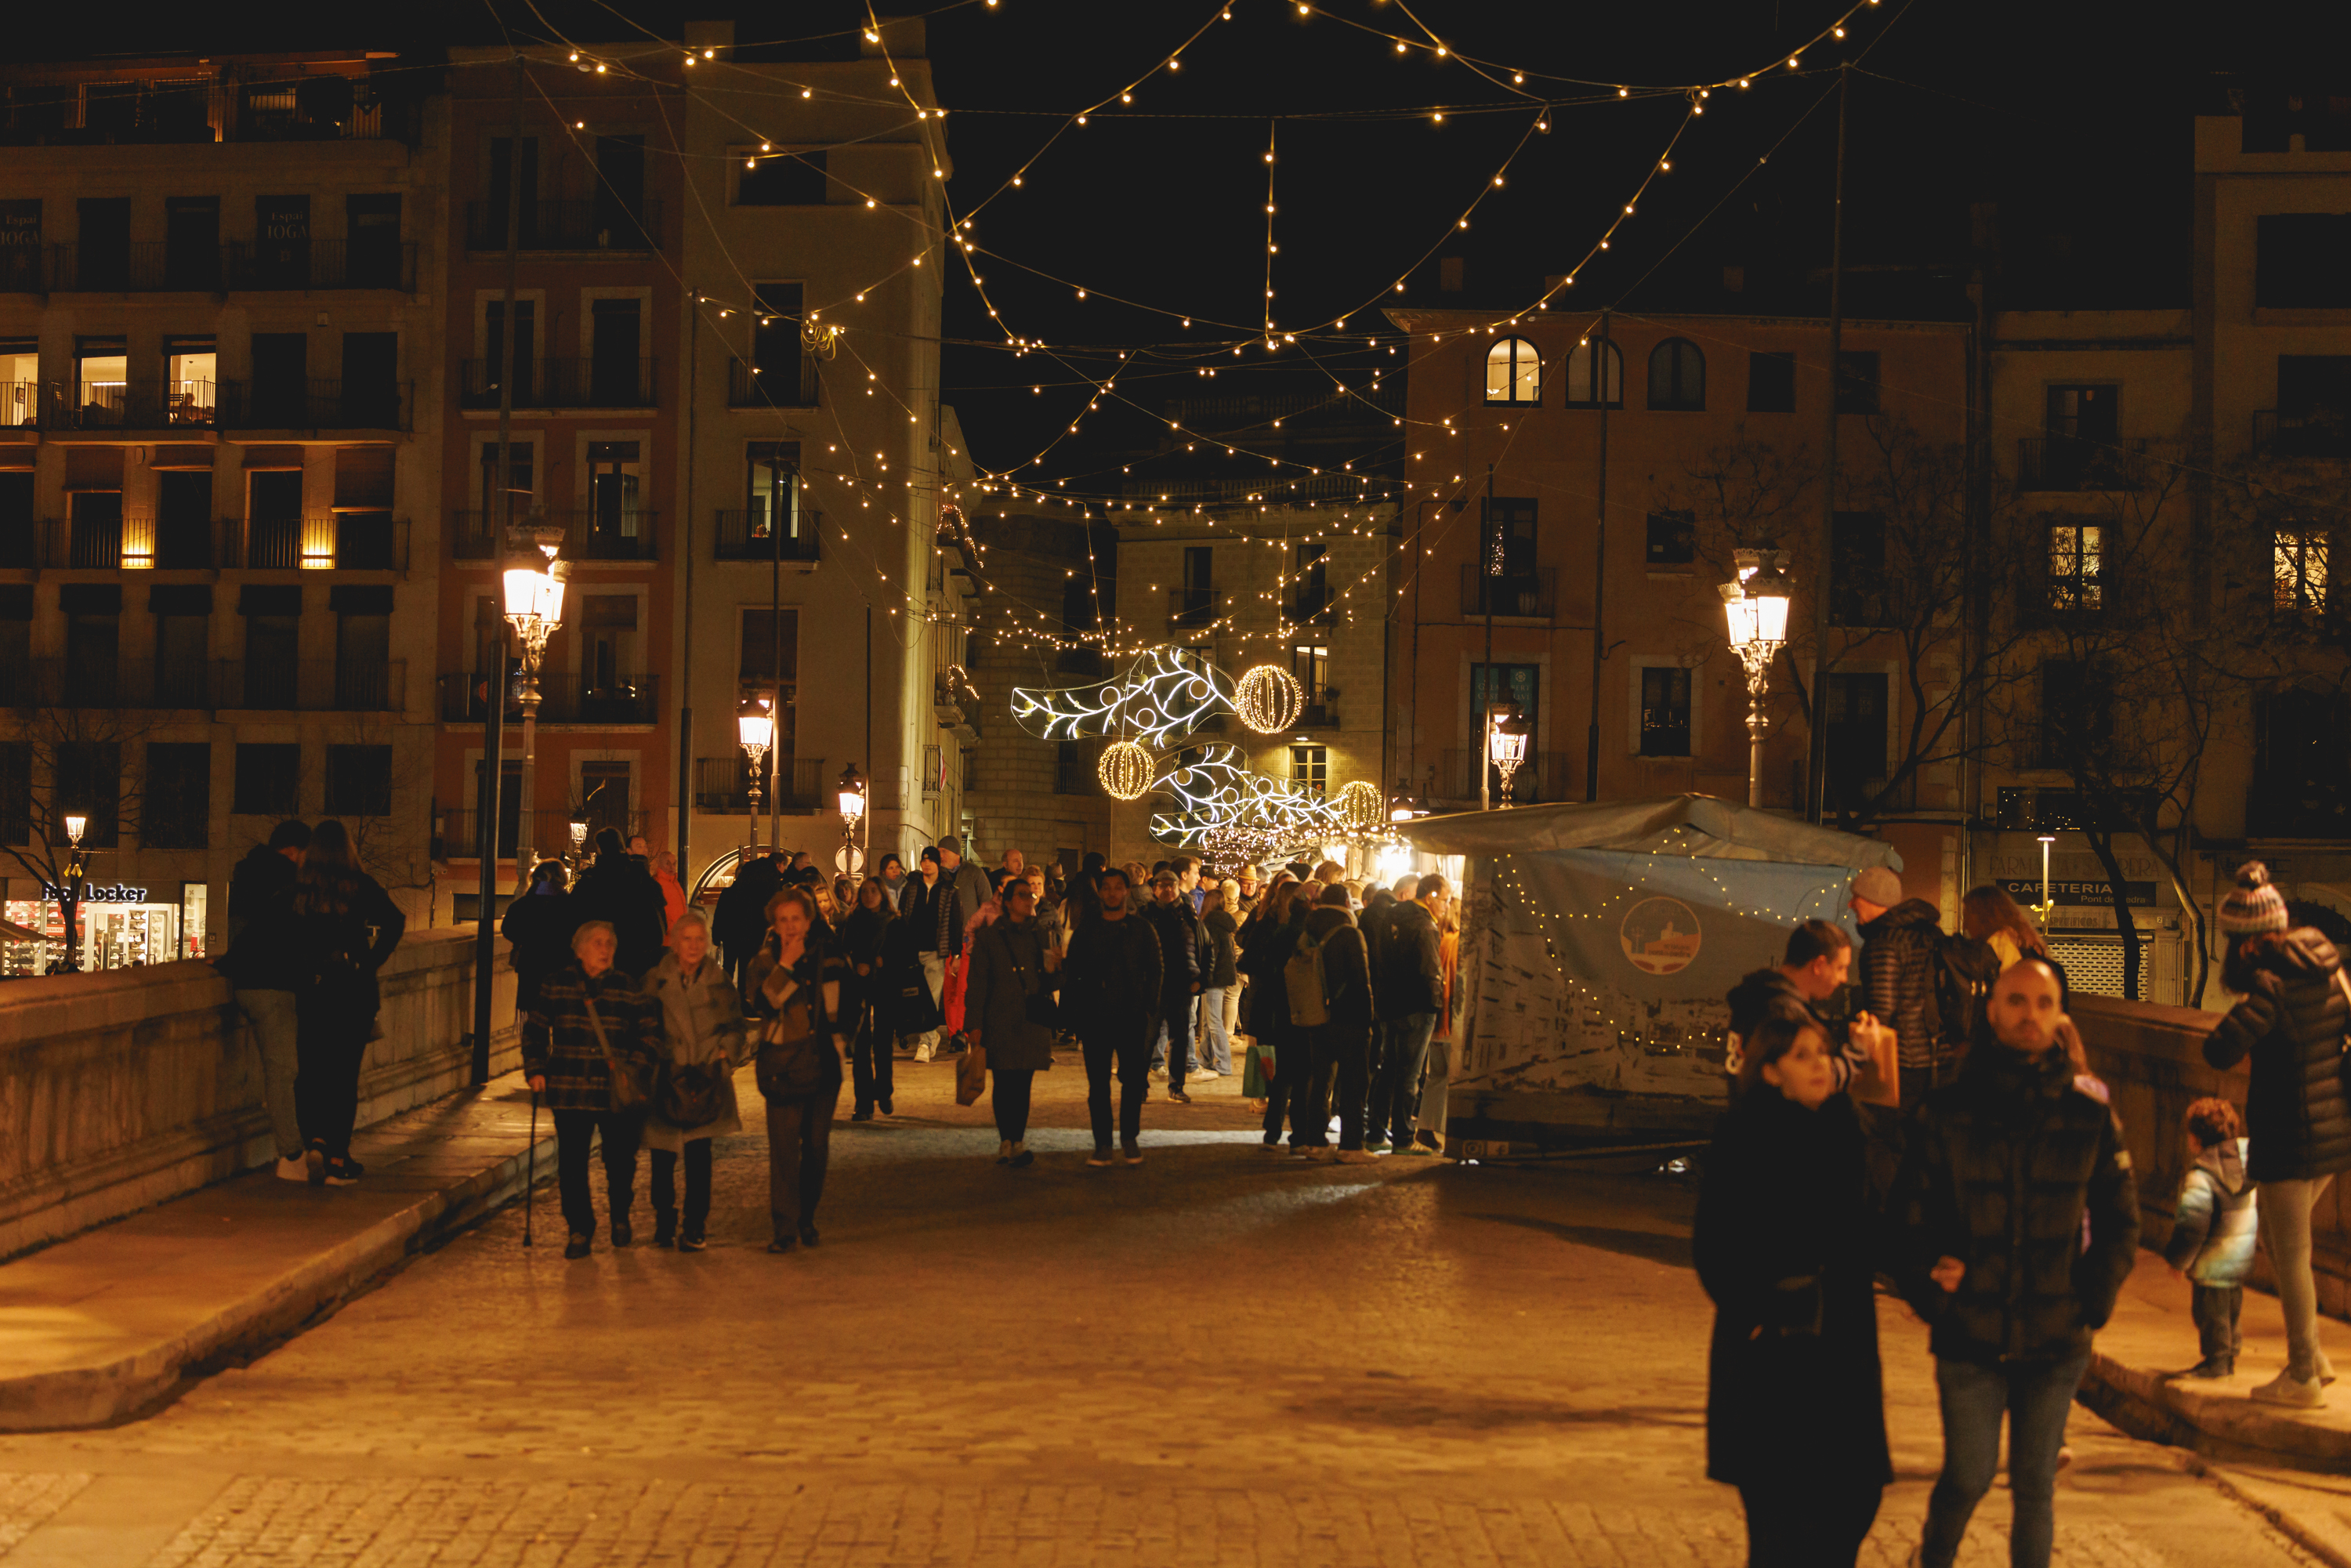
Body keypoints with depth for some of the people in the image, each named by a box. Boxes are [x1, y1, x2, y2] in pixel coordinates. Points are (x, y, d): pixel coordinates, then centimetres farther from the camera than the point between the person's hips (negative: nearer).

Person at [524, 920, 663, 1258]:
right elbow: (535, 1029, 13)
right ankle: (580, 1229, 12)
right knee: (571, 1163, -1)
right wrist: (535, 1070, 3)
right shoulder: (557, 985, 4)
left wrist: (633, 1068, -6)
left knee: (620, 1161, 7)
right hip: (569, 1091, 0)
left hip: (616, 1092, 0)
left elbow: (652, 1033, 6)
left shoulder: (626, 987, 2)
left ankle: (620, 1219, 32)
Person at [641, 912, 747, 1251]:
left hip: (706, 1079, 0)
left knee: (698, 1152, -9)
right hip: (665, 1079, 0)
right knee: (663, 1157, 4)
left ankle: (695, 1227, 2)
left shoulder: (718, 982, 5)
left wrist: (724, 1055, -3)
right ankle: (664, 1223, 23)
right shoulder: (655, 982, 0)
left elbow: (736, 1027, 12)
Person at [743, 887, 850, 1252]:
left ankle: (807, 1218, 23)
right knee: (784, 1150, -7)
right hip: (784, 1067, -3)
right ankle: (785, 1227, -4)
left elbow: (845, 1000, 22)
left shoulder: (827, 955, 7)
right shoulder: (764, 962, -2)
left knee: (818, 1146, 8)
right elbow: (760, 1003, -20)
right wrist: (785, 966, -20)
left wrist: (842, 1038, 18)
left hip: (824, 1065, 3)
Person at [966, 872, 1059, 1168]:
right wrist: (974, 1023, -6)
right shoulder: (989, 937, 2)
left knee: (1023, 1085, 3)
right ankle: (1008, 1142, 7)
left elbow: (1050, 986, 19)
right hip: (1000, 1023, -3)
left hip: (1032, 1021, 3)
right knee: (1004, 1085, -2)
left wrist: (1052, 971, -5)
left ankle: (1016, 1143, 10)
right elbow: (977, 982, 0)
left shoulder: (1041, 936, 13)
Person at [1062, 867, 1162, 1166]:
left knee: (1133, 1080, 1)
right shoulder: (1086, 931, 8)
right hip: (1095, 1018, 1)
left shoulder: (1141, 929, 6)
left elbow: (1154, 970, 7)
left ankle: (1130, 1138, 13)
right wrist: (1075, 1013, 0)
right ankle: (1102, 1142, 8)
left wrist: (1147, 1005, -4)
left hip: (1132, 1017, -1)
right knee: (1098, 1083, 2)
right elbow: (1071, 974, 9)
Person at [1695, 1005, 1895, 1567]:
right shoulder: (1742, 1139, -9)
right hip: (1772, 1343, -5)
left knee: (1858, 1490, 7)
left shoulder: (1849, 1129, 7)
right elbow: (1712, 1245, -9)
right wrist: (1750, 1314, -15)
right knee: (1782, 1504, -2)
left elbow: (1869, 1230, 16)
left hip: (1844, 1337, 5)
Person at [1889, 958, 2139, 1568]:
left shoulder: (2090, 1120, 1)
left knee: (2035, 1488, 8)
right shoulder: (1946, 1114, -4)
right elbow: (1907, 1217, 0)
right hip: (1970, 1340, -1)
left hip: (2056, 1341, 1)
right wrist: (1930, 1294, -10)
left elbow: (2119, 1222, 9)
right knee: (1967, 1479, 5)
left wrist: (2092, 1304, 0)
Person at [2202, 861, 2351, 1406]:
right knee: (2278, 1239, 23)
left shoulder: (2271, 982, -20)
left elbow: (2220, 1052, -27)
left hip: (2292, 1133, -8)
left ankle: (2303, 1376, 12)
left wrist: (2239, 1008, -9)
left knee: (2291, 1254, 4)